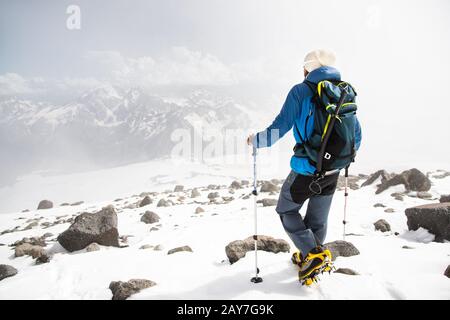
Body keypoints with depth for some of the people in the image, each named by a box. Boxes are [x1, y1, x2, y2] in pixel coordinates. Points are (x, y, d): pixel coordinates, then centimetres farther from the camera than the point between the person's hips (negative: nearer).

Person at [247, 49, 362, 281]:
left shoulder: (301, 91, -11)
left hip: (306, 170, -6)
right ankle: (311, 258, 36)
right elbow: (356, 133, 12)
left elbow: (281, 127, -16)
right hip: (333, 171, 6)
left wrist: (256, 140, 1)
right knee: (318, 218, 20)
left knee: (286, 210, 16)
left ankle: (312, 254, 5)